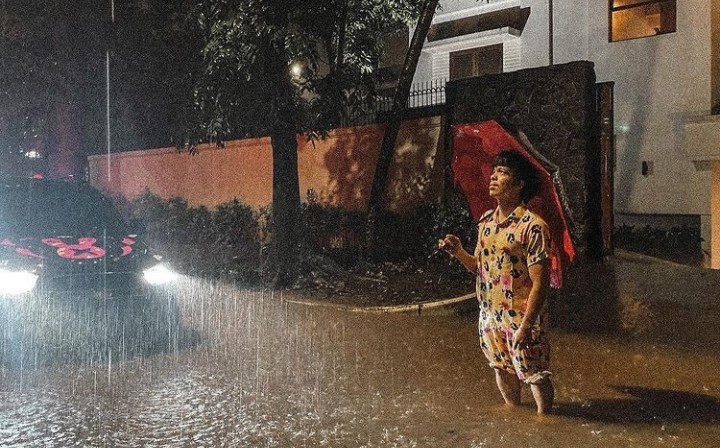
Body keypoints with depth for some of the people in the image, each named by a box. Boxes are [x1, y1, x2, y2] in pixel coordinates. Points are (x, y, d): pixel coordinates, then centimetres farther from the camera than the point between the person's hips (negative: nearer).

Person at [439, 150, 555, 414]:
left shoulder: (532, 226, -19)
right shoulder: (486, 221, 4)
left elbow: (540, 283, -20)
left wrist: (525, 326, -22)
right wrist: (459, 252, -5)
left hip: (520, 317, -7)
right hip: (490, 315, 7)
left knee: (535, 375, 6)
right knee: (502, 369, 22)